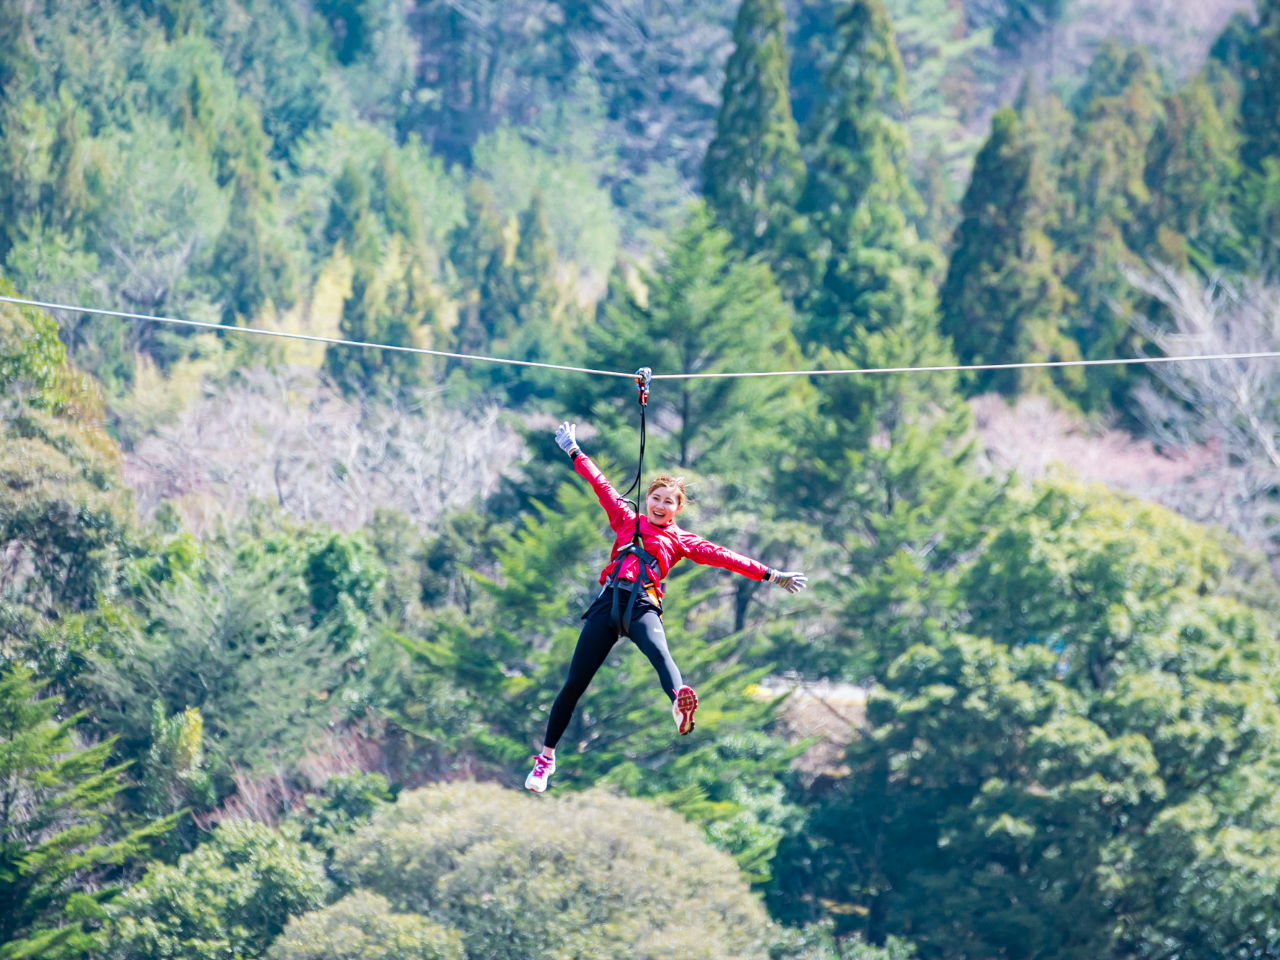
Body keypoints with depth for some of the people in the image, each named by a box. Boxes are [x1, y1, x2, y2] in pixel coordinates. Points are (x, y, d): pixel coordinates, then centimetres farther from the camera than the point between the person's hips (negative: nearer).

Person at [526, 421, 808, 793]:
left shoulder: (681, 540, 20)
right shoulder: (626, 521, 24)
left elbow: (722, 556, 15)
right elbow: (600, 484, 32)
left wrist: (770, 576, 10)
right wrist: (574, 452, 41)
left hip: (642, 606, -2)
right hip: (609, 601, 2)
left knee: (658, 650, -36)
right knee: (575, 682, -2)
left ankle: (681, 701, -69)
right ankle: (547, 756, 9)